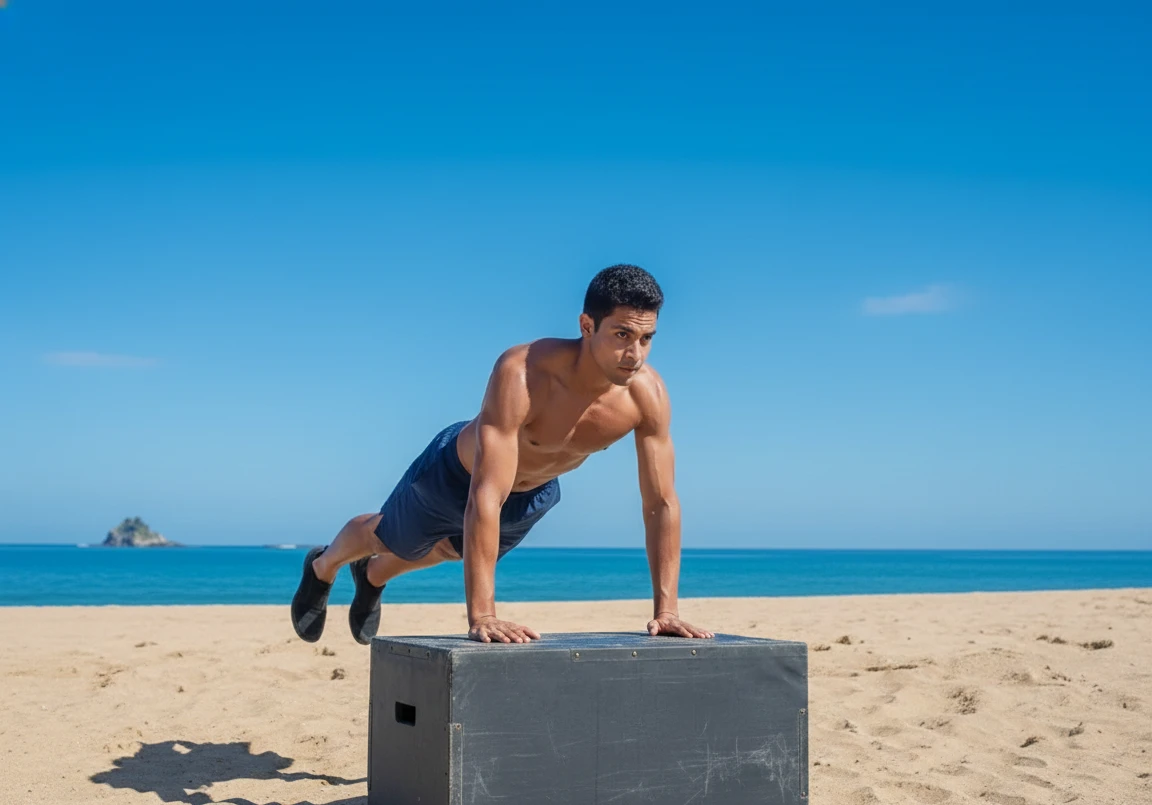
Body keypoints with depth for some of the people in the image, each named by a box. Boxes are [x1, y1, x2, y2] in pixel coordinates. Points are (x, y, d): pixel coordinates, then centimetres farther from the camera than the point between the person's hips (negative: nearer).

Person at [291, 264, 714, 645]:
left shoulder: (647, 393, -32)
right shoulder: (521, 374, -46)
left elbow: (662, 503, -23)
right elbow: (485, 499, -49)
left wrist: (666, 609, -26)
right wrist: (481, 616, -51)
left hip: (535, 495, 5)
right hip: (455, 472, -5)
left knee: (454, 549, 33)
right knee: (385, 537, 24)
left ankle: (373, 577, 65)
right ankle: (322, 568, 59)